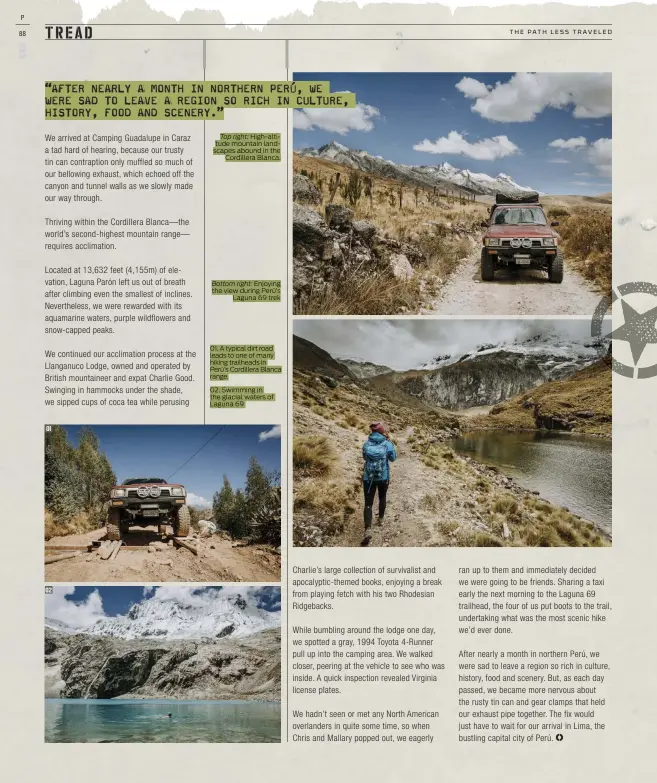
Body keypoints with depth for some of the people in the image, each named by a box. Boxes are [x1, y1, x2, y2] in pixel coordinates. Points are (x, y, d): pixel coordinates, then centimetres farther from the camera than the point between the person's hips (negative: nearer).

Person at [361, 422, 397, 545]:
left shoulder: (367, 444, -5)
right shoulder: (387, 444, -11)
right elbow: (393, 458, 5)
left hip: (368, 477, 0)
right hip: (383, 477, 0)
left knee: (368, 504, -1)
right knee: (382, 497, 28)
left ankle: (368, 530, -18)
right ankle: (381, 518, 47)